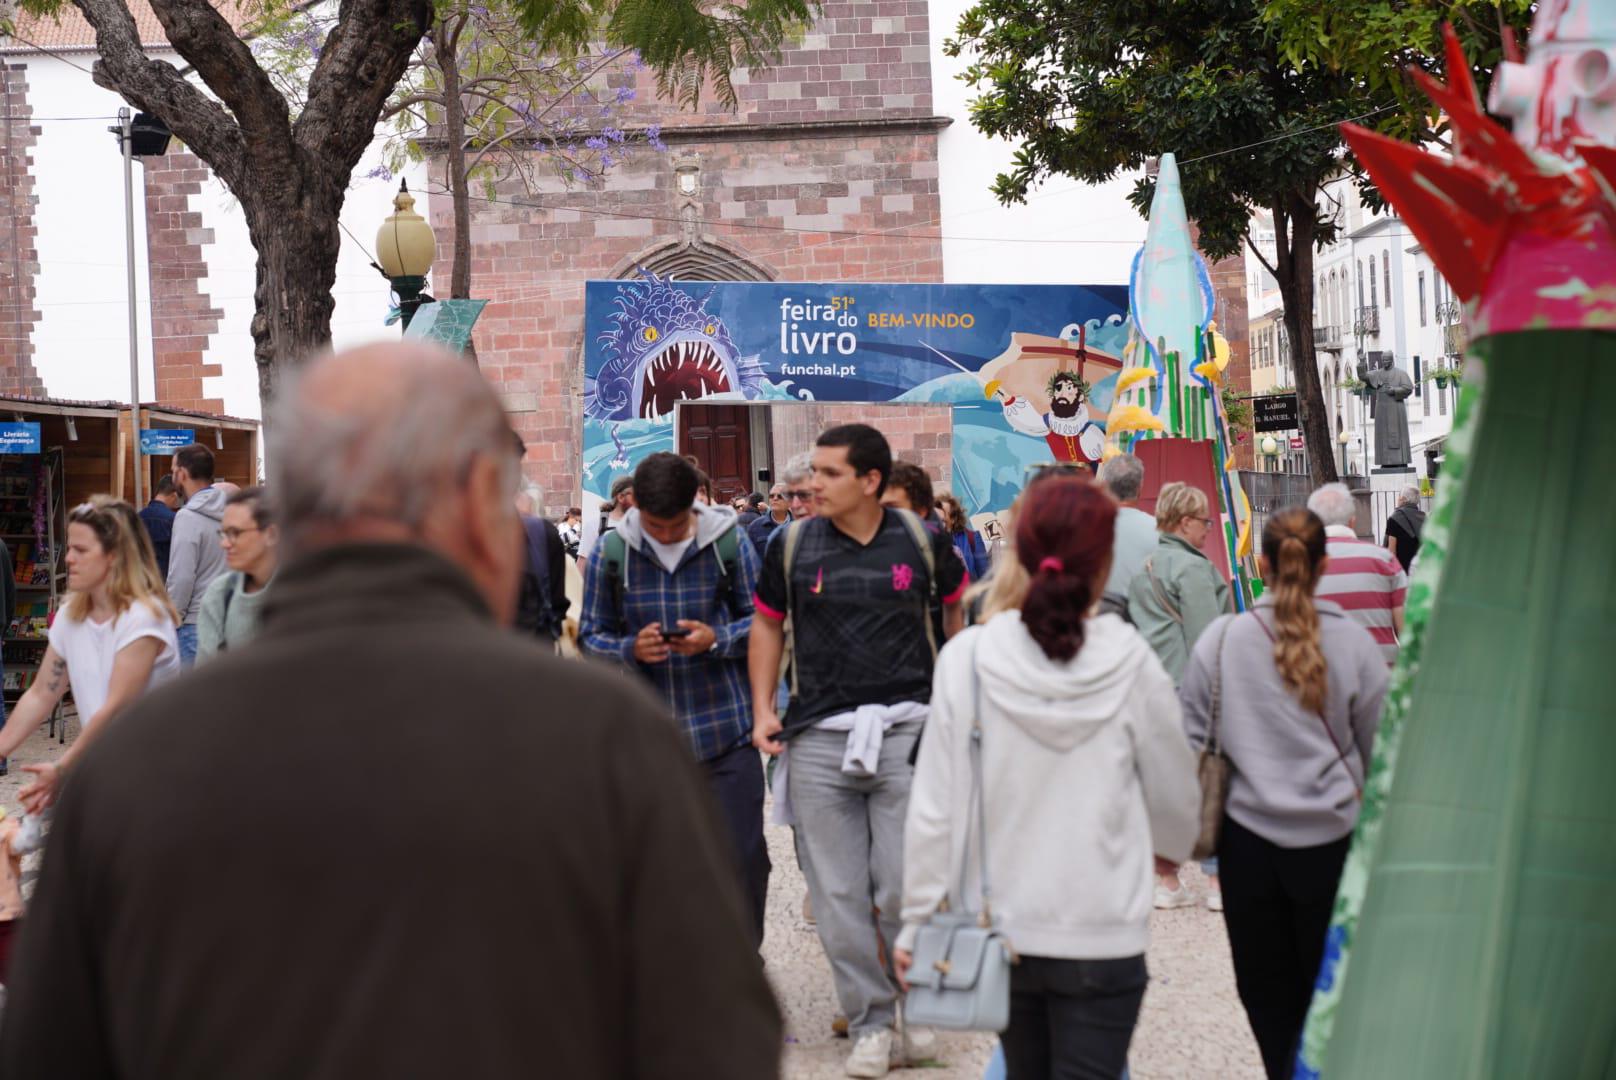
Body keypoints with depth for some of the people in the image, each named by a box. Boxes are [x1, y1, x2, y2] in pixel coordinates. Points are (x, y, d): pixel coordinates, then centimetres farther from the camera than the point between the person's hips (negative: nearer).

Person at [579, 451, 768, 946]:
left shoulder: (729, 543, -4)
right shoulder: (611, 553, -1)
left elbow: (761, 621, 4)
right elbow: (591, 635, 5)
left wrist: (715, 639, -15)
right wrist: (631, 649, -15)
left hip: (726, 729, -1)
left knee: (743, 853, 1)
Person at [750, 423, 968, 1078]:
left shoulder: (922, 541, 0)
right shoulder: (793, 545, 2)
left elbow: (959, 603, 18)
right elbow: (767, 625, 14)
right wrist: (763, 710, 5)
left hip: (907, 729, -2)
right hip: (818, 737, 2)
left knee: (905, 889, -3)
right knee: (838, 894, 4)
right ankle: (871, 1024, 16)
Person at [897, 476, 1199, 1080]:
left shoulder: (967, 659, -9)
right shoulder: (1130, 665, -11)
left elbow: (933, 807, -6)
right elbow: (1175, 794, 3)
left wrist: (917, 920, 4)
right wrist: (1174, 847, 26)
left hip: (1001, 927, 2)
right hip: (1103, 934, -2)